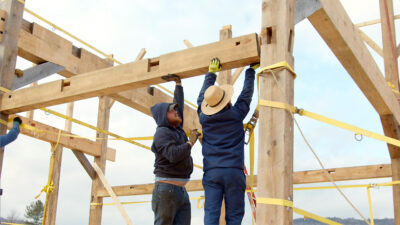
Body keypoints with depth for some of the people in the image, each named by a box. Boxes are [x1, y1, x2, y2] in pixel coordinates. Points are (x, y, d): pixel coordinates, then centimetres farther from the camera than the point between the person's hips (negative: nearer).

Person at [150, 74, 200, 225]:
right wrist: (190, 142, -9)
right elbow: (174, 155, -23)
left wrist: (178, 82, 30)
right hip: (166, 190, -8)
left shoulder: (176, 129, 17)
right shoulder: (162, 133, -9)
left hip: (181, 191, 8)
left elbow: (179, 104, 29)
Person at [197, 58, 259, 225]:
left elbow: (202, 96, 23)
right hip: (234, 171, -2)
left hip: (211, 172, 2)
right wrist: (251, 70, 24)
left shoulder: (204, 117, 6)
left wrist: (211, 72, 32)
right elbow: (247, 93, 12)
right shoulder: (236, 115, -1)